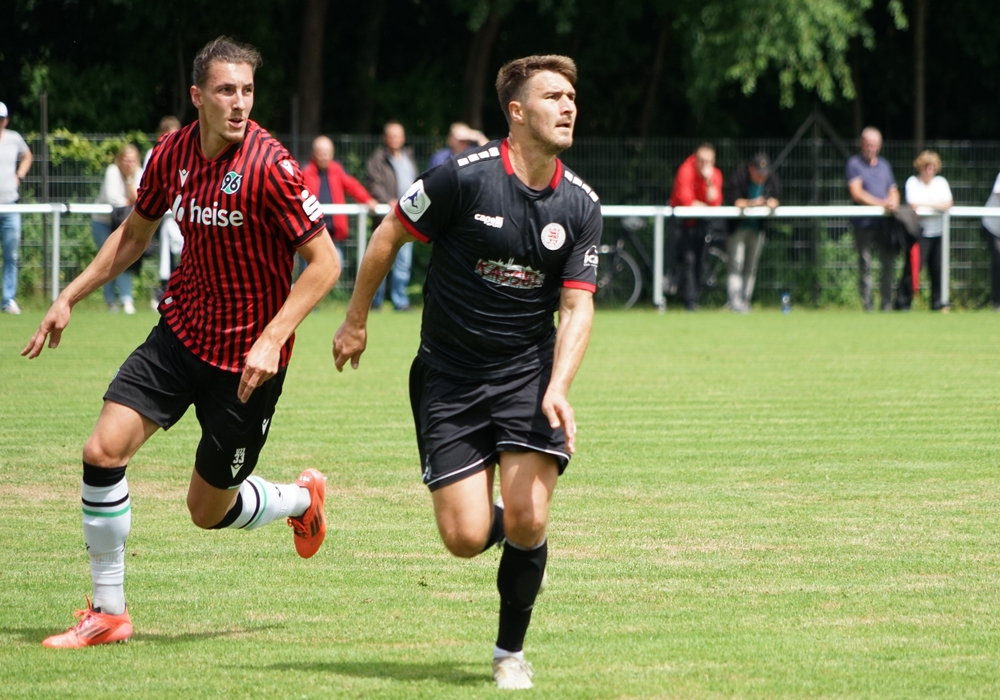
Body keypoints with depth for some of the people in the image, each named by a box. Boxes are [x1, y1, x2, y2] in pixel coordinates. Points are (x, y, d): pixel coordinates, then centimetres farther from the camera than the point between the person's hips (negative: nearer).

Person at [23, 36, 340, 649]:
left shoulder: (270, 166, -20)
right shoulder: (173, 155, -2)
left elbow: (325, 262, -18)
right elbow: (135, 234, 16)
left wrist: (273, 340, -26)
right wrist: (70, 298, 12)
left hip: (247, 359, -5)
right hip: (181, 335, 5)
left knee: (209, 510, 5)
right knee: (104, 450, -11)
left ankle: (301, 499, 38)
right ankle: (108, 613, 3)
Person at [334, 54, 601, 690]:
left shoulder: (581, 205, -3)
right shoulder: (465, 177, -14)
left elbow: (577, 305, -4)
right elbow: (390, 234, 0)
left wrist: (557, 390, -19)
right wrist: (356, 321, 7)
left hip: (529, 370, 2)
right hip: (450, 375, -2)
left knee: (526, 523, -14)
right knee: (466, 538, -9)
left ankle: (512, 650, 10)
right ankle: (507, 530, 30)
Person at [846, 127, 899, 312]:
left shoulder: (884, 165, 19)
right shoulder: (855, 164, 1)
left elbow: (893, 191, 20)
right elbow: (857, 194, -8)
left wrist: (893, 202, -4)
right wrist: (881, 203, -14)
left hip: (884, 222, 5)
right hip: (864, 222, -5)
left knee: (888, 263, 0)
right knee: (865, 264, -4)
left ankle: (887, 304, 4)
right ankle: (867, 306, -2)